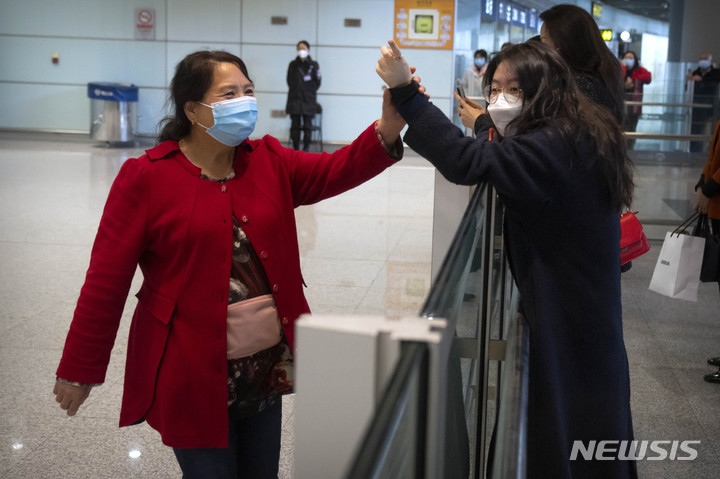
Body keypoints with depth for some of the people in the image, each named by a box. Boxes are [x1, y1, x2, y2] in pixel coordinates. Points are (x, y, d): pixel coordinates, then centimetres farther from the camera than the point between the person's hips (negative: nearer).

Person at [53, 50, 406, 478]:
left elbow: (336, 171, -9)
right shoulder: (147, 178, -10)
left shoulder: (269, 162, 5)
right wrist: (80, 370, -4)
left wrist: (387, 132, -30)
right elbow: (107, 279, -8)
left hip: (266, 363, 6)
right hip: (192, 374, -5)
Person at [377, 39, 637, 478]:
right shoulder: (576, 138, 8)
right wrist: (488, 124, 0)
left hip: (566, 322, -10)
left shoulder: (554, 147, -24)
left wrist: (405, 90, -36)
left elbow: (468, 162, -36)